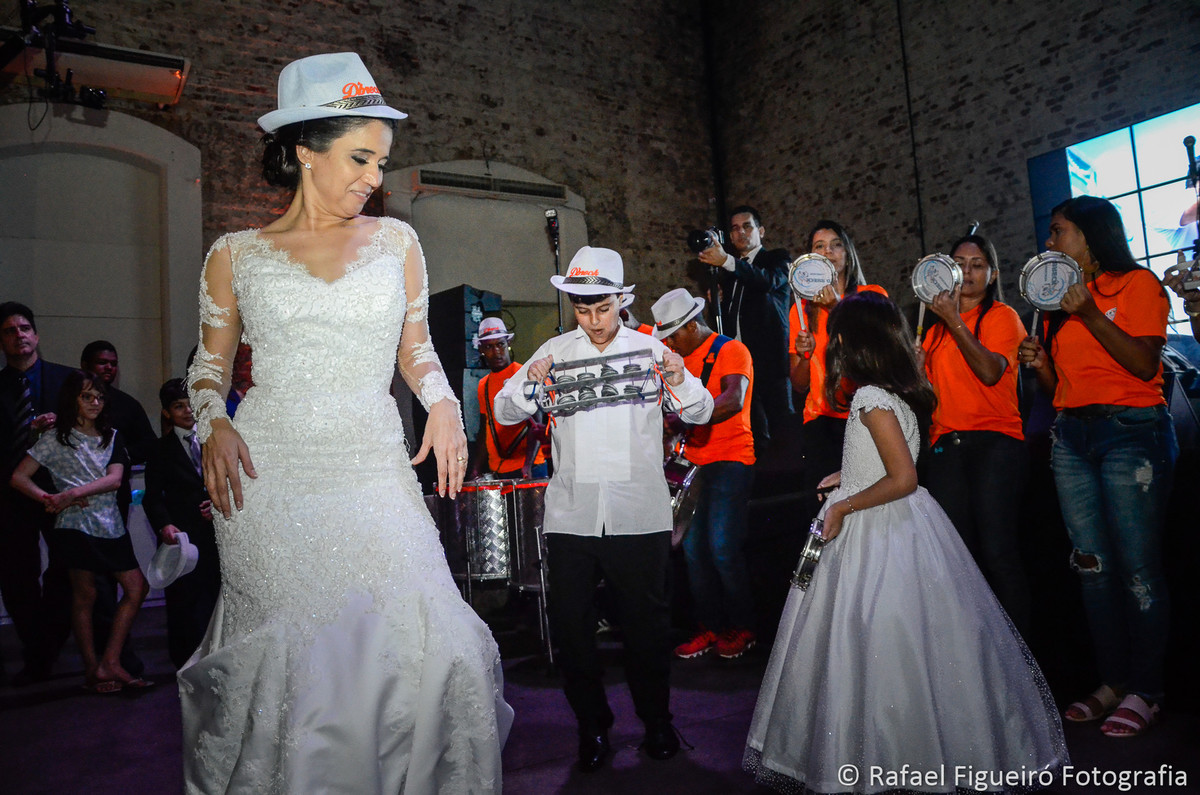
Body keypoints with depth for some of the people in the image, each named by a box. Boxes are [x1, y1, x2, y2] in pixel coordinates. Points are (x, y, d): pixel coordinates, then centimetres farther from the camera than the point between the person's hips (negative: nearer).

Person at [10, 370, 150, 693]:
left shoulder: (110, 435, 12)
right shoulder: (56, 439, 2)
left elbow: (115, 478, -1)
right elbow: (19, 477, 1)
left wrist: (73, 493, -14)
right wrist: (50, 499, -14)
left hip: (111, 524, 5)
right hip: (76, 525, -4)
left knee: (137, 588, 0)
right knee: (85, 595, 2)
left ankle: (110, 663, 7)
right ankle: (92, 668, 13)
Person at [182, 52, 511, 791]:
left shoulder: (396, 240, 11)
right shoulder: (236, 253, 8)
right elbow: (212, 361, 15)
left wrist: (444, 403, -1)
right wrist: (213, 426, -4)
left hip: (375, 474, 1)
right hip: (268, 479, 0)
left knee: (426, 643, -9)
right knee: (287, 656, -3)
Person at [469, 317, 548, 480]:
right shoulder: (483, 385, 13)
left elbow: (536, 426, -12)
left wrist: (527, 465, -24)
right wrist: (476, 470, 10)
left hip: (529, 468, -5)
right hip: (497, 472, 5)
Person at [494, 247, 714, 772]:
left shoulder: (649, 349, 7)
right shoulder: (556, 351, 7)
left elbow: (700, 414, 7)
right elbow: (504, 412, 5)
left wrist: (678, 382, -15)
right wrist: (529, 385, -16)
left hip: (639, 515, -1)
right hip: (571, 514, 1)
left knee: (647, 621, 9)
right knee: (570, 625, 7)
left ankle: (656, 720, 31)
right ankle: (592, 725, 27)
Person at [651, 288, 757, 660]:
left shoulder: (731, 350, -7)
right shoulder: (679, 359, 15)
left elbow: (733, 400, -25)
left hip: (730, 461, -7)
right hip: (693, 462, 7)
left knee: (722, 548, -10)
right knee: (693, 548, 5)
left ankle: (743, 627, 8)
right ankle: (710, 627, 16)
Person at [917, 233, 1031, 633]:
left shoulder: (1002, 316, 5)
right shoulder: (937, 325, 20)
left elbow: (990, 371, -12)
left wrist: (955, 320, -12)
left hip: (995, 440, -4)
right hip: (945, 445, 5)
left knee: (998, 554, -12)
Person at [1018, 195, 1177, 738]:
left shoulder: (1137, 283, 1)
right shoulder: (1059, 298, 18)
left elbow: (1145, 365, -12)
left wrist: (1090, 314, -16)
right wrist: (1039, 363, -1)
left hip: (1131, 431, -6)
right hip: (1072, 436, 6)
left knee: (1137, 567, -5)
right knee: (1093, 566, 5)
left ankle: (1144, 689, 6)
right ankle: (1112, 682, 14)